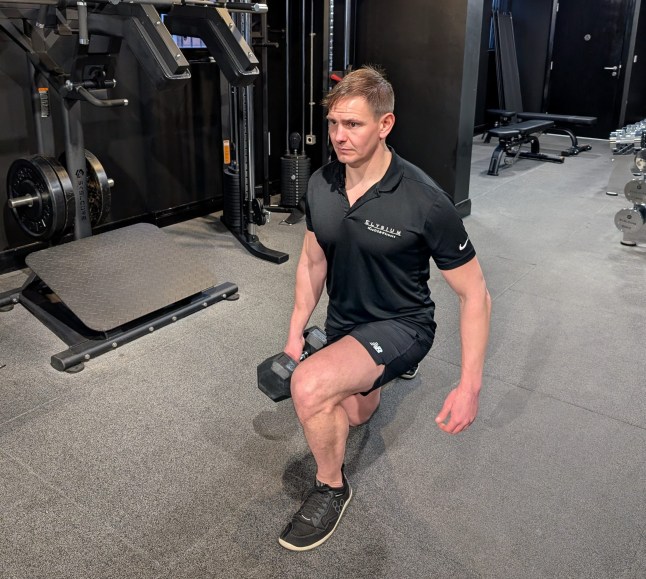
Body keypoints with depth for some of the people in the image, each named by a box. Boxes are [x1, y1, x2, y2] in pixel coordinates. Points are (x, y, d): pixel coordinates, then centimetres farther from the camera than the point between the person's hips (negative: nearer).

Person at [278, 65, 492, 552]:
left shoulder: (425, 202, -27)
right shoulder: (321, 184, -11)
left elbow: (475, 294, -19)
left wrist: (470, 386, -21)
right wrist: (296, 332, 4)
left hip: (400, 325, -6)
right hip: (344, 323, 6)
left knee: (310, 386, -32)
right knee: (354, 415, 29)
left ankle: (331, 487, -3)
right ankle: (385, 373, 62)